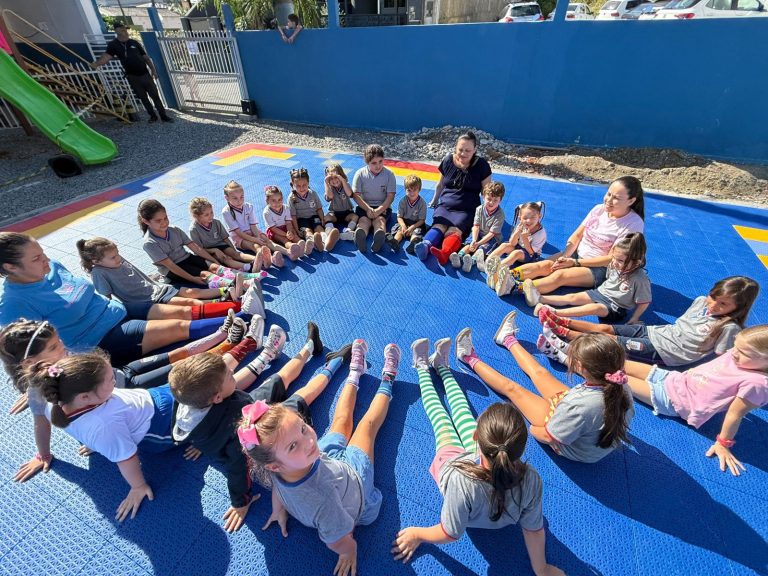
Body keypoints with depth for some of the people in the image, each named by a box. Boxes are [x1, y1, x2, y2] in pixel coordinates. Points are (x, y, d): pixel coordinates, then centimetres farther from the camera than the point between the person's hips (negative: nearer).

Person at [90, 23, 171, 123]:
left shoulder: (134, 43, 7)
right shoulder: (113, 45, 1)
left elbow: (146, 57, 10)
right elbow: (106, 56, -8)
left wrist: (153, 70, 0)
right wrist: (96, 63, -25)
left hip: (144, 74, 1)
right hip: (132, 77, -1)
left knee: (155, 95, -1)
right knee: (143, 98, 3)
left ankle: (164, 116, 3)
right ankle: (153, 116, 11)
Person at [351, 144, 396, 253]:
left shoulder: (389, 174, -1)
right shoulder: (360, 174, 0)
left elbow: (390, 196, -5)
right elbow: (356, 195, -4)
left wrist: (378, 210, -19)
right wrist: (368, 209, -18)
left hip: (382, 207, 0)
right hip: (364, 207, 0)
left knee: (379, 220, -31)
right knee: (364, 220, -30)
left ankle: (380, 236, -66)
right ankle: (359, 235, -66)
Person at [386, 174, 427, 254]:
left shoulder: (422, 203, -8)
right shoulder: (403, 201, -1)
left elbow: (422, 220, -9)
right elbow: (399, 217, -2)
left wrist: (412, 227, -23)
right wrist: (403, 225, -23)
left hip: (417, 224, -2)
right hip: (404, 222, 2)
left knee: (417, 231, -32)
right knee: (399, 229, -27)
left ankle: (414, 242, -65)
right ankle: (395, 241, -58)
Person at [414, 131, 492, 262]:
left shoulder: (481, 165, 0)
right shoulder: (448, 160, 7)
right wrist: (434, 201, 29)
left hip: (467, 210, -2)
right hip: (445, 205, 3)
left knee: (454, 231, -32)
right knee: (439, 226, -30)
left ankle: (445, 253, -61)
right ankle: (425, 245, -58)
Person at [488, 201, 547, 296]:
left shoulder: (541, 233, -23)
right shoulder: (521, 226, -11)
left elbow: (531, 251, -22)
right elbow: (512, 244, -11)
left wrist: (524, 237, -33)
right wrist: (517, 232, -29)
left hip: (531, 255, -5)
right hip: (519, 247, 5)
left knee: (517, 253, -33)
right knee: (505, 245, -21)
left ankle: (497, 268, -52)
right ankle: (488, 262, -39)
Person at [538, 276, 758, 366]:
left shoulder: (729, 328, -11)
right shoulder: (701, 301, 7)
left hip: (665, 352, -6)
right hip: (658, 331, 6)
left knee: (610, 339, -17)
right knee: (605, 328, -8)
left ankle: (565, 333, -16)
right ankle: (563, 321, -10)